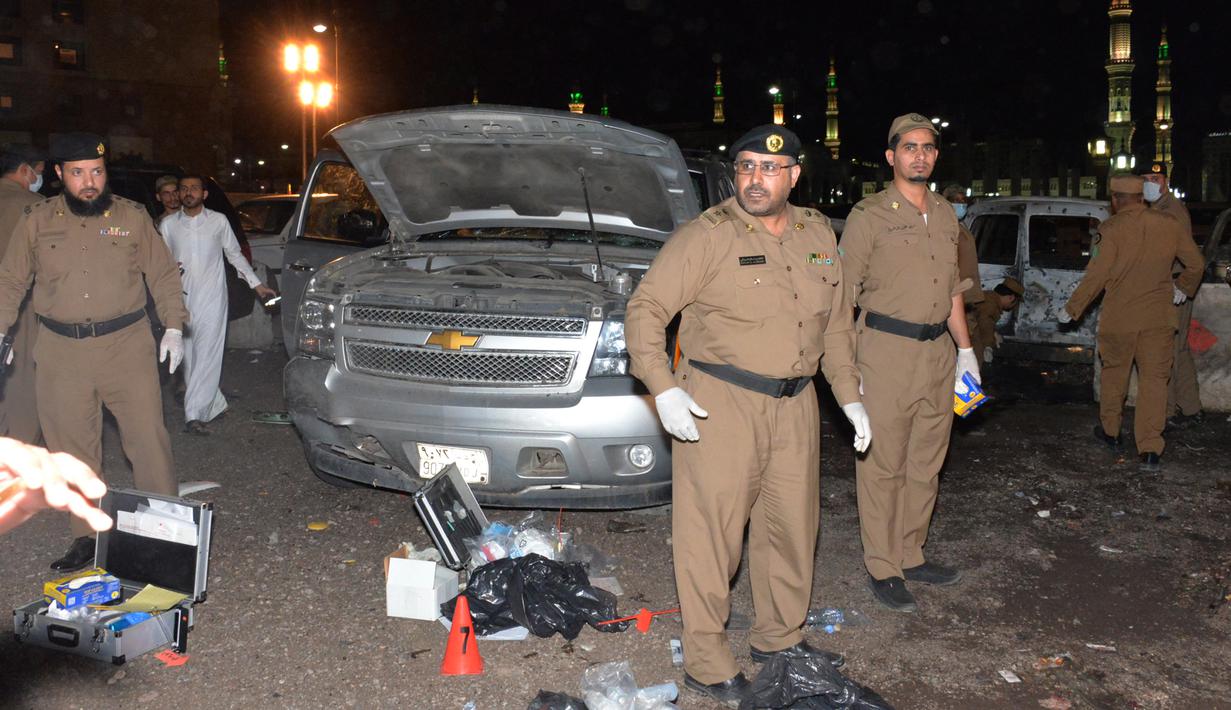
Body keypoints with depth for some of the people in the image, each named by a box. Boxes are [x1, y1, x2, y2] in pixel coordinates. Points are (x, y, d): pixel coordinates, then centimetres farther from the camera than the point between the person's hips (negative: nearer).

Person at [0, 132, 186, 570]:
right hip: (61, 353, 2)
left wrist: (174, 327, 0)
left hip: (127, 345, -2)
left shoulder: (132, 216, 3)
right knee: (72, 448, 7)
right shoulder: (36, 221, 5)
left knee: (148, 438, -3)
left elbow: (163, 276, 8)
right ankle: (87, 537, 20)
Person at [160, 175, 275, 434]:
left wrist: (257, 284, 12)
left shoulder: (219, 221, 2)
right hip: (182, 298, 3)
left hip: (211, 298, -3)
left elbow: (235, 255, 12)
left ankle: (193, 416, -14)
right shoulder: (168, 224, 6)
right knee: (189, 356, 6)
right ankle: (215, 404, 22)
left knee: (206, 355, -12)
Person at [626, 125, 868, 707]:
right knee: (711, 536, -2)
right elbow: (646, 309, -11)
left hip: (794, 405, 6)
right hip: (719, 403, -6)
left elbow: (836, 325, 19)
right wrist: (663, 388, -21)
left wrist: (850, 396, 15)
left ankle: (778, 637, 36)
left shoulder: (819, 235, 10)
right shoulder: (707, 236, -10)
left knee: (792, 525, 16)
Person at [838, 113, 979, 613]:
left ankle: (911, 554, 25)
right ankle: (883, 569, 8)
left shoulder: (946, 215, 15)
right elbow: (844, 293, -6)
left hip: (938, 351, 7)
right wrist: (845, 364, -12)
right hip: (886, 351, -6)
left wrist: (965, 349, 17)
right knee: (883, 465, -2)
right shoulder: (869, 215, -4)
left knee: (926, 463, 12)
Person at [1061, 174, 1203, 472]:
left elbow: (1096, 277, -13)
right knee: (1154, 378, 4)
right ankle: (1150, 449, -3)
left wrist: (1071, 310, -3)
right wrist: (1182, 288, 28)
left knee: (1114, 373, 17)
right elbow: (1196, 264, 9)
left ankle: (1110, 431, 33)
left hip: (1119, 318, -2)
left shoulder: (1112, 229, -12)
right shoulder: (1170, 224, 0)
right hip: (1158, 318, 2)